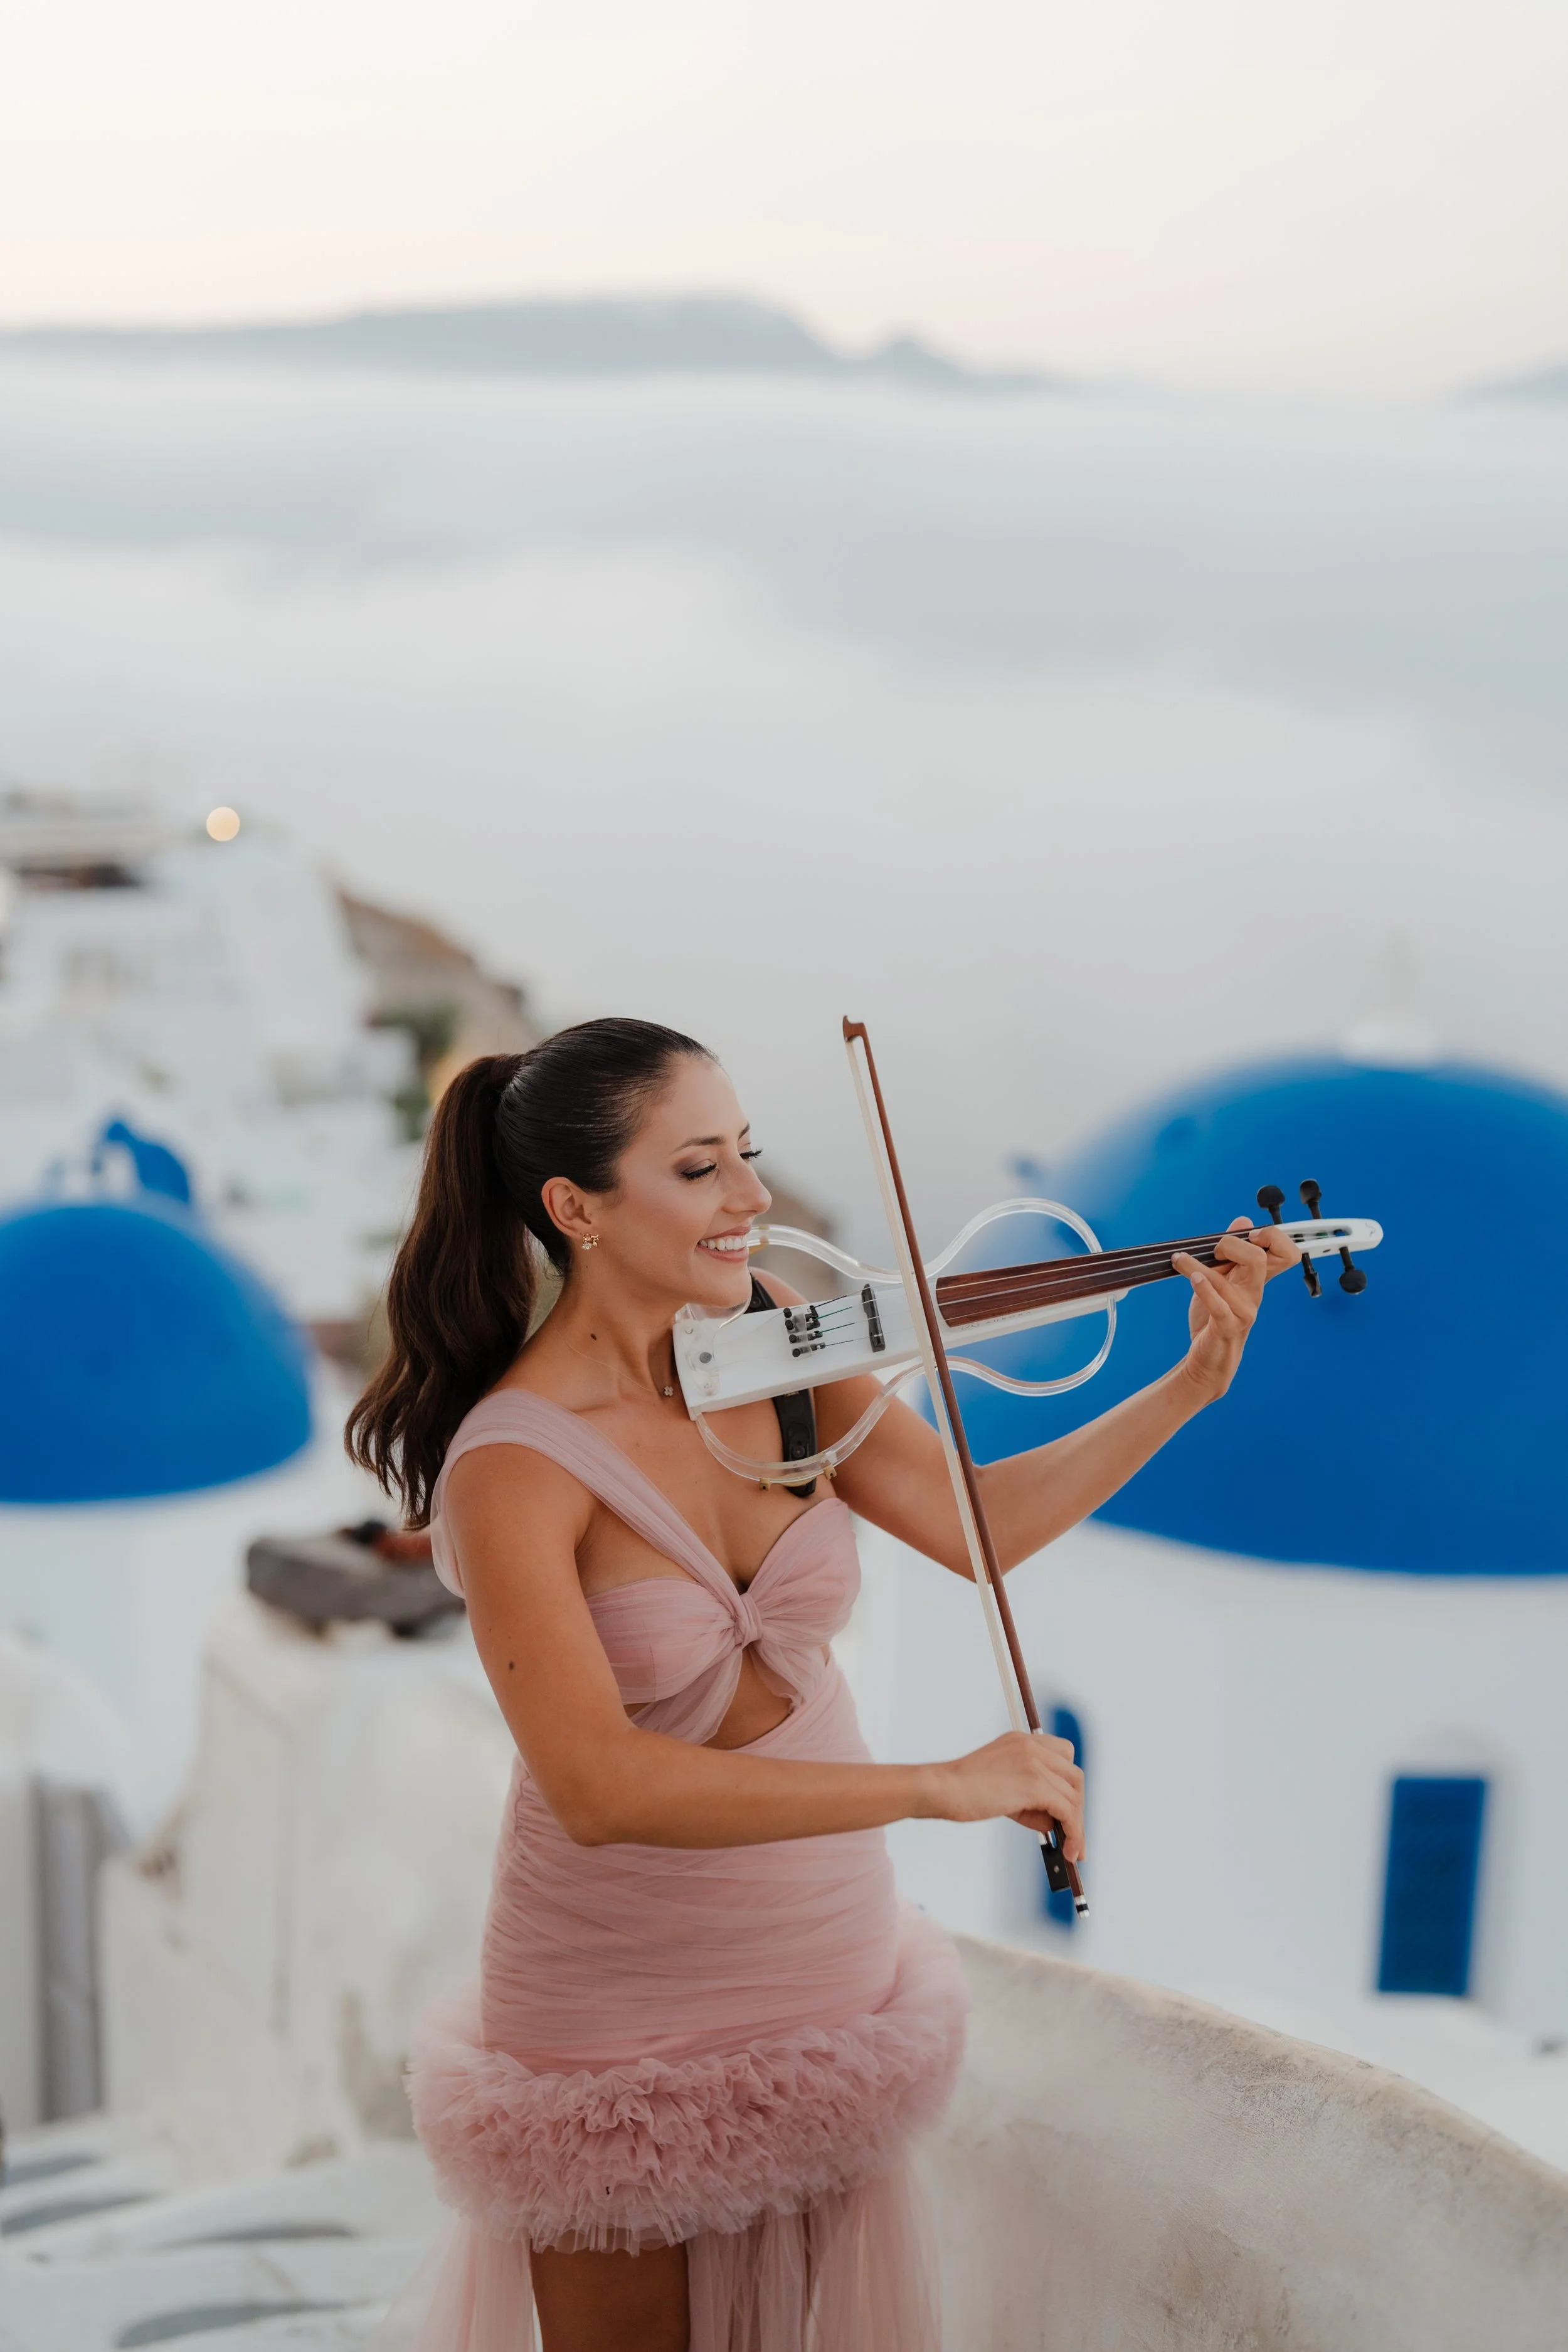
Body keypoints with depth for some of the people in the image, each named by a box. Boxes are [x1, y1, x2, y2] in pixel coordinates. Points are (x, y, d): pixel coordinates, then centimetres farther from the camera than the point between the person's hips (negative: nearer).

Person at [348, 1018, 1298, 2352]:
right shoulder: (512, 1466, -23)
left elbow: (976, 1526, -1)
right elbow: (596, 1787, -33)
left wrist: (1189, 1389, -11)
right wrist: (936, 1786, -36)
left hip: (831, 1975, 5)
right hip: (624, 2022, -5)